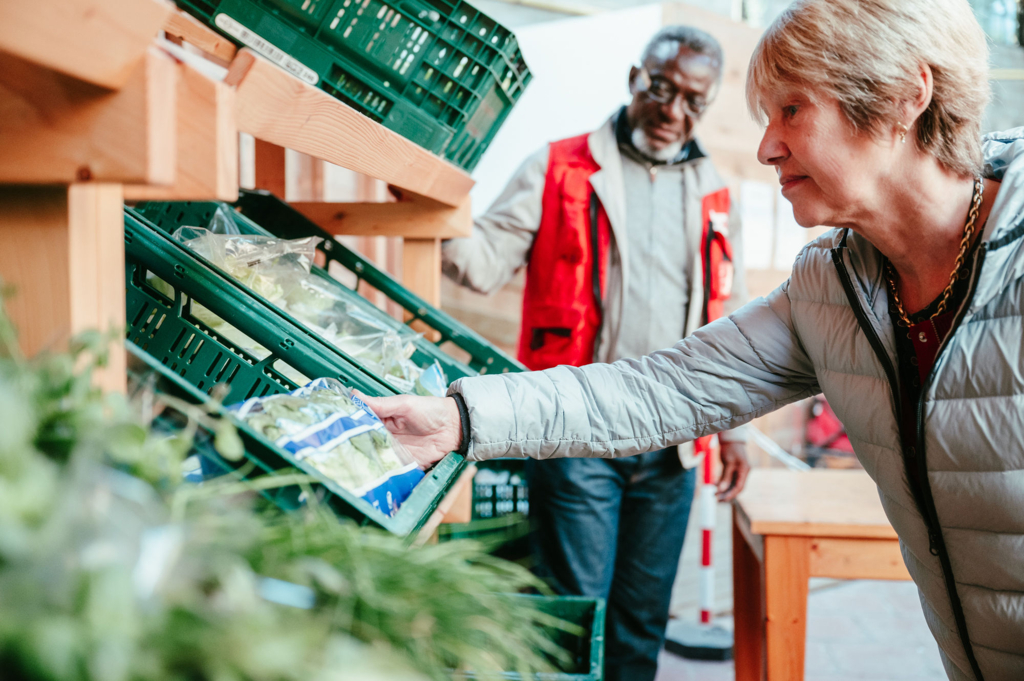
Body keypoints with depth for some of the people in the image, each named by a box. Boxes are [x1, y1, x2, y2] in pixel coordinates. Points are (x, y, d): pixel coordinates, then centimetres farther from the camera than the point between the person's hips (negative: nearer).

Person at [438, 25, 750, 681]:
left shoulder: (714, 196, 12)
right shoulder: (560, 169, 1)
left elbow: (728, 323, 17)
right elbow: (488, 260, -9)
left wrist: (734, 426, 14)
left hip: (671, 445, 4)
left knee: (645, 615, 14)